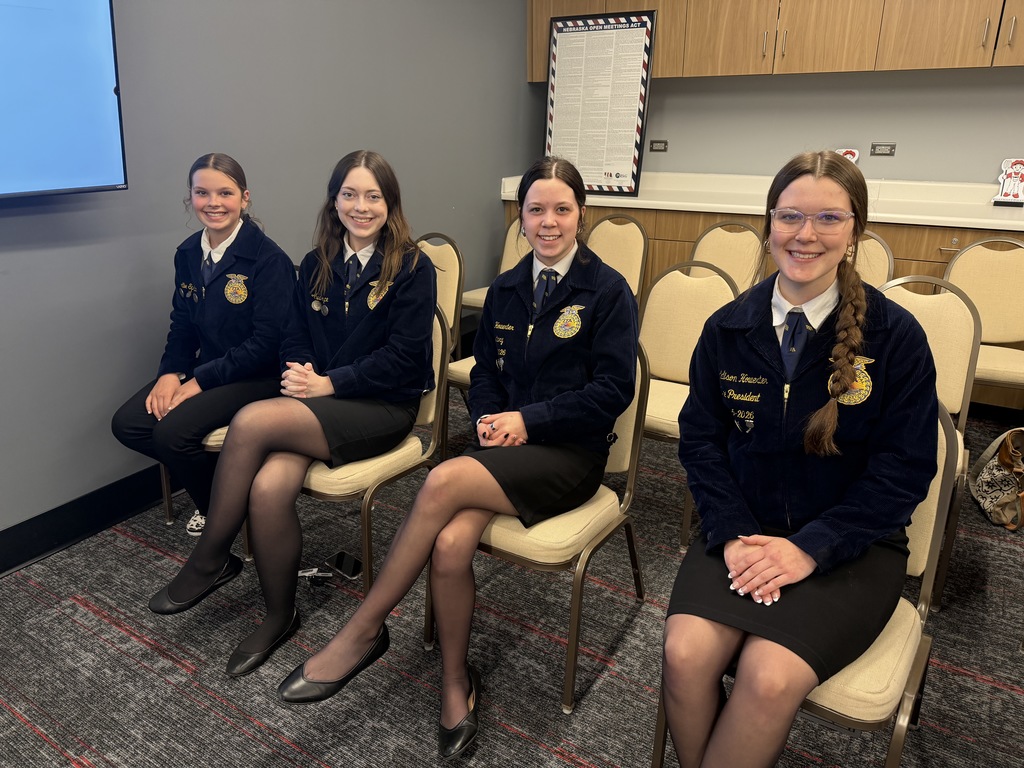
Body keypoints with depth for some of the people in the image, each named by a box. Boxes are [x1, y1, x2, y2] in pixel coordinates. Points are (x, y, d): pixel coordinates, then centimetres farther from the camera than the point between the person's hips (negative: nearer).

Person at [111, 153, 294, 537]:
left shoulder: (268, 258, -16)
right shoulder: (188, 254, 6)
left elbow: (267, 342, -19)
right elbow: (182, 325, 13)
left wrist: (201, 381, -18)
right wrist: (171, 373, -6)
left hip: (257, 376, -7)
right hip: (204, 369, 7)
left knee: (173, 431, -24)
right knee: (127, 424, -8)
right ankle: (213, 491, 12)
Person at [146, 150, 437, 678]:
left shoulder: (412, 268, -3)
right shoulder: (315, 265, 14)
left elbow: (404, 355, -11)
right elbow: (295, 336, 15)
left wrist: (330, 382, -15)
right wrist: (299, 371, -8)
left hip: (383, 407, -5)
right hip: (317, 401, 5)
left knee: (251, 422, -27)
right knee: (269, 488, -26)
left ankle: (211, 558, -7)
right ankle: (279, 615, -3)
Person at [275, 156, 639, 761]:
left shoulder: (607, 290, -1)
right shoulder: (506, 288, 15)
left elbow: (612, 388, -8)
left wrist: (528, 420, -13)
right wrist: (489, 419, -4)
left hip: (569, 453, -4)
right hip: (505, 443, 4)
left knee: (444, 481, -30)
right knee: (450, 544, -26)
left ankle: (364, 631, -13)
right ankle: (456, 683, -1)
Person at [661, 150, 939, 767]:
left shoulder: (896, 336, -6)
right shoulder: (728, 328, 2)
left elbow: (905, 467, -6)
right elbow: (700, 437, 4)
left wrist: (810, 548, -15)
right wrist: (732, 533, -11)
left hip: (849, 544, -2)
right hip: (744, 530, 2)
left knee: (770, 677, -25)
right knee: (686, 654, -22)